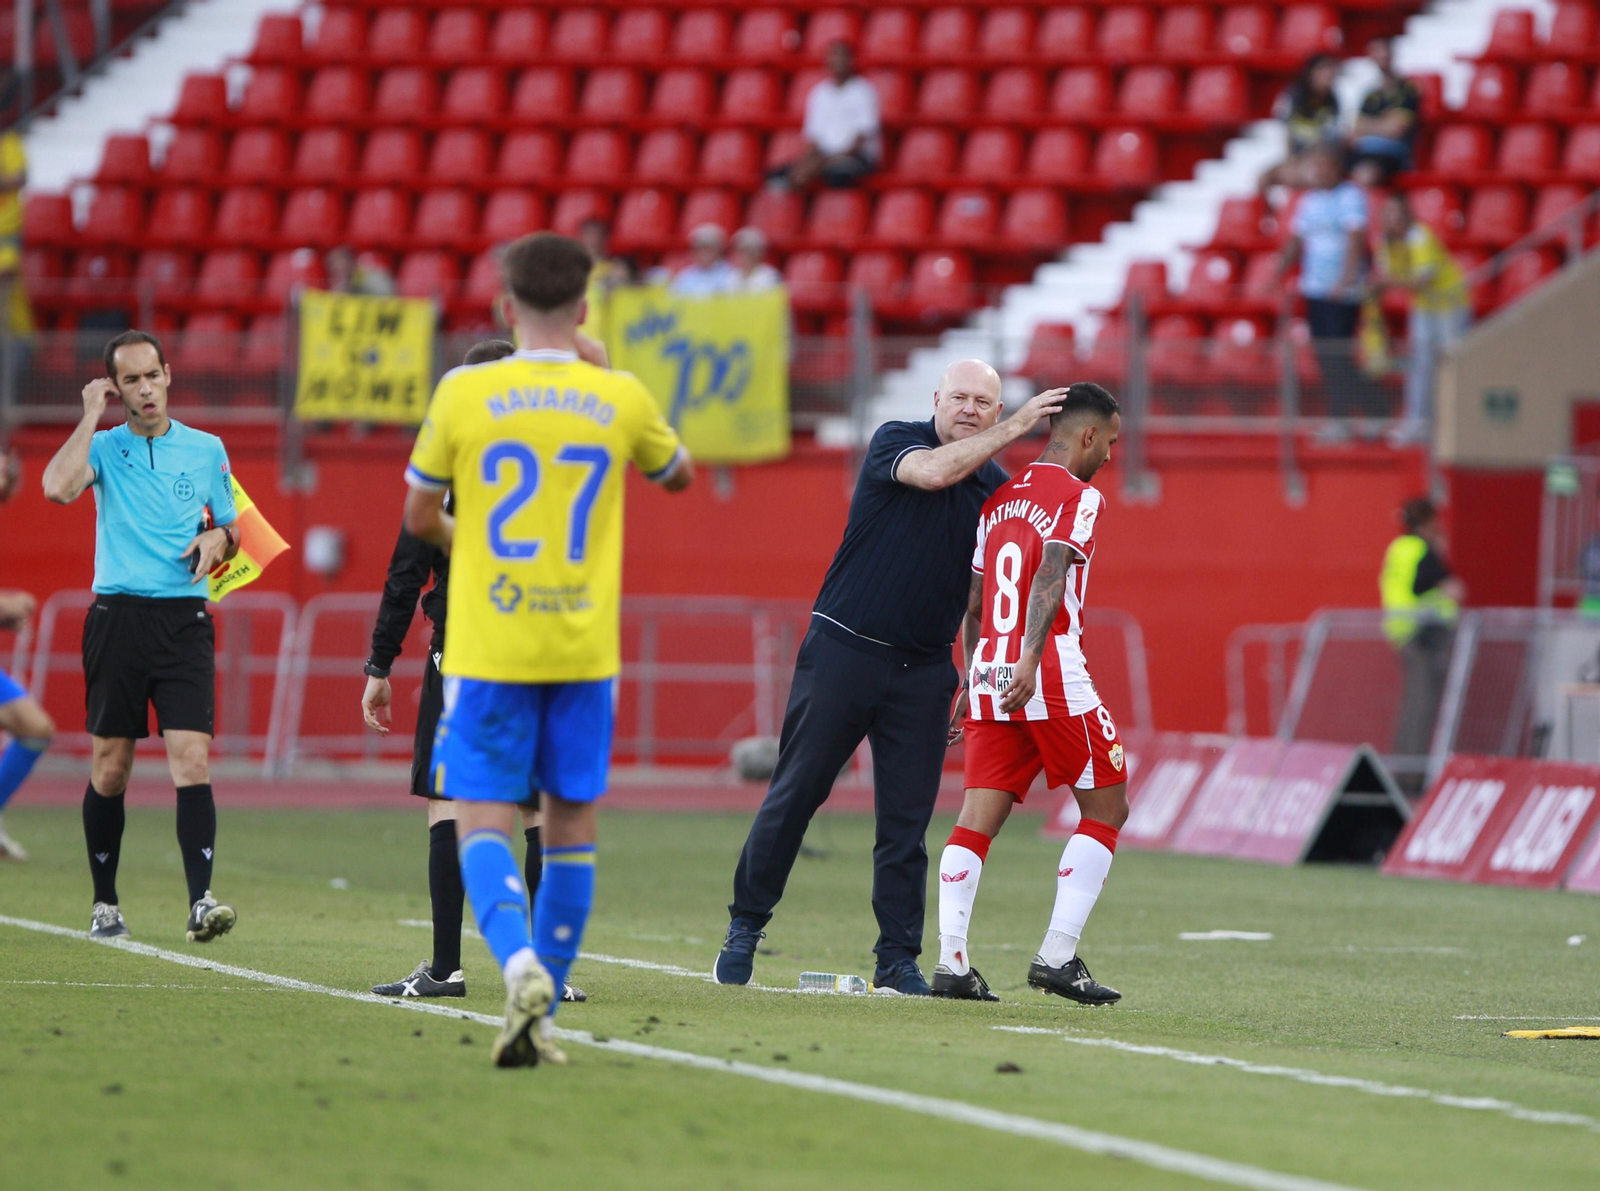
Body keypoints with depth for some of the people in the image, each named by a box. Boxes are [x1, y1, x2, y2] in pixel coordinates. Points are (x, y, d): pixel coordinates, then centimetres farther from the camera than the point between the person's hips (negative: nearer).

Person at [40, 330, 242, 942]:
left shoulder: (207, 450, 11)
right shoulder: (105, 447, 5)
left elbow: (230, 532, 21)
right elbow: (58, 488, -17)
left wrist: (218, 538, -2)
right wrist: (91, 414, -9)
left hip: (185, 619, 1)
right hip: (118, 615, 0)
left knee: (191, 759, -13)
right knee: (111, 766, 4)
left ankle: (200, 902, -18)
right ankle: (105, 903, 17)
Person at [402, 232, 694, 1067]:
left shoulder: (463, 394, -5)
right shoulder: (621, 399, -1)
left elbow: (419, 517, 6)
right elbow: (679, 476, 21)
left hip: (487, 651, -2)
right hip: (583, 647, 2)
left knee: (481, 820, -1)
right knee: (571, 823, 12)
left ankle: (521, 966, -28)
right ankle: (541, 1018, 14)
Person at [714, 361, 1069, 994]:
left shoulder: (998, 487, 7)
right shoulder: (895, 441, -5)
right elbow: (932, 472, -28)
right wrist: (1015, 428, -25)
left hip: (924, 669, 3)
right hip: (843, 650, -3)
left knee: (907, 819, 2)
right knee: (794, 793, 0)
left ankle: (899, 959, 8)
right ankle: (746, 925, 13)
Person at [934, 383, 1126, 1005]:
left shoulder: (1000, 499, 17)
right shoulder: (1078, 497, -4)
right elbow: (1051, 575, -19)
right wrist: (1030, 660, -29)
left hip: (989, 674, 7)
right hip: (1051, 675, -7)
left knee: (977, 818, 4)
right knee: (1105, 809, 6)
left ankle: (951, 962, -7)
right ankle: (1057, 956, -1)